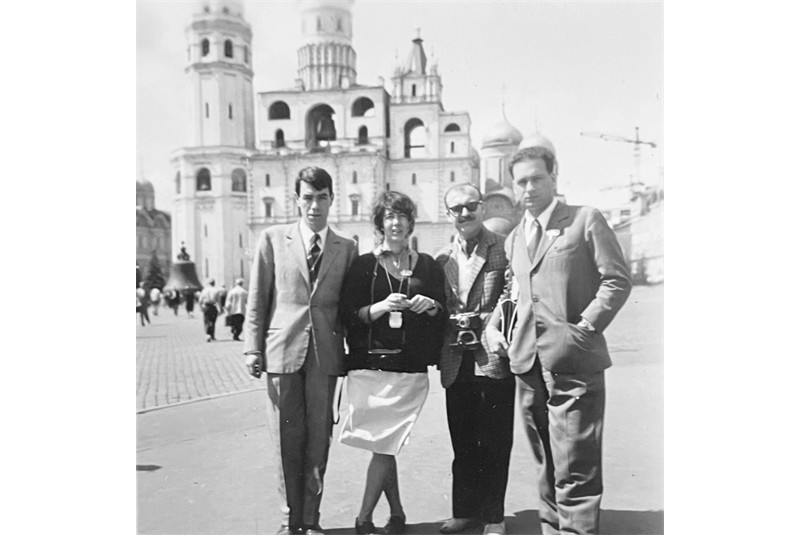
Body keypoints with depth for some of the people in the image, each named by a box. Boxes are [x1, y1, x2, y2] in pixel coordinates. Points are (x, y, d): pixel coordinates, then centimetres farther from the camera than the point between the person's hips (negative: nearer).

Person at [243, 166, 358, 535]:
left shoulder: (347, 248, 7)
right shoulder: (272, 239, 5)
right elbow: (257, 298, 4)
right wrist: (253, 347, -1)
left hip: (325, 354, 1)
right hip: (282, 350, -1)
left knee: (318, 440, 6)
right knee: (287, 440, 7)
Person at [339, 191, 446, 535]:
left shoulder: (428, 267, 10)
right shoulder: (363, 265, 6)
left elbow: (443, 316, 14)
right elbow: (348, 315, 0)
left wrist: (432, 306, -7)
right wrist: (382, 306, -15)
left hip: (410, 369, 0)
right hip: (368, 367, 0)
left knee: (384, 445, -5)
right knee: (382, 446, 5)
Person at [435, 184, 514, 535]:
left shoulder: (504, 248, -3)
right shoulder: (442, 259, 12)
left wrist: (487, 322, -17)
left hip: (494, 359, -4)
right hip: (456, 364, 4)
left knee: (495, 443, 6)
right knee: (462, 444, 14)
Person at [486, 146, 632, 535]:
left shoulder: (586, 220, -1)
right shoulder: (514, 238, 17)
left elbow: (618, 280, -5)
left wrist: (585, 329, -11)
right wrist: (492, 326, 10)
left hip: (572, 363, -6)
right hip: (528, 364, 6)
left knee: (575, 470, -4)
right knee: (546, 465, 16)